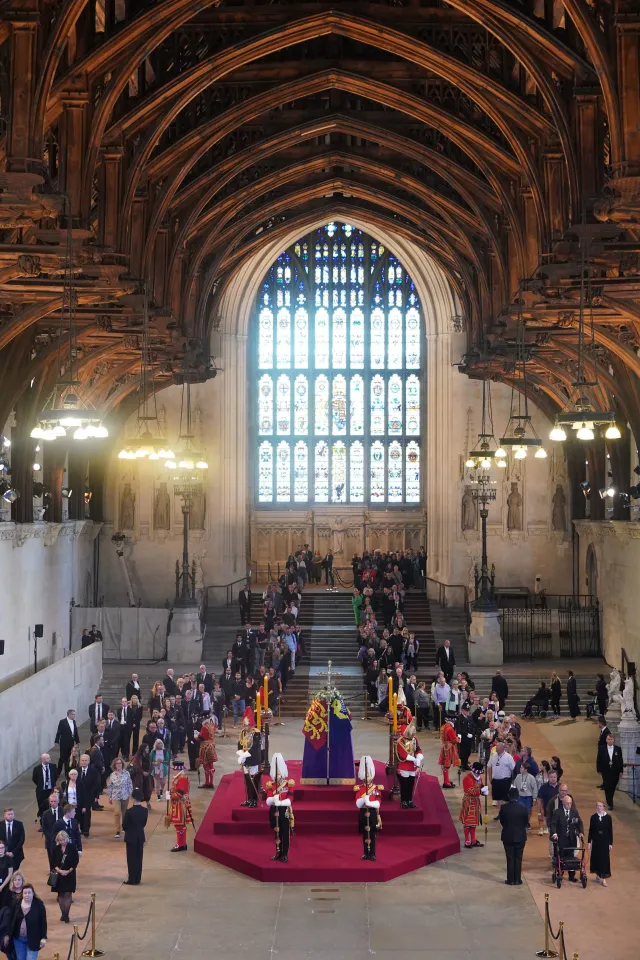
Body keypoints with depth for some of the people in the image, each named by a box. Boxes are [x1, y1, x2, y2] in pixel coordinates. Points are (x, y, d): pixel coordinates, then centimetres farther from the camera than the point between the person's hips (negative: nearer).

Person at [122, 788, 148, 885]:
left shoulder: (129, 811, -20)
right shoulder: (145, 811, -6)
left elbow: (124, 825, -11)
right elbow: (144, 823, 4)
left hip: (131, 838, -4)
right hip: (140, 837, 4)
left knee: (131, 859, 4)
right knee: (139, 859, 12)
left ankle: (132, 880, 7)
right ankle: (137, 879, 17)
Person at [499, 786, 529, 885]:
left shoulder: (504, 808, -13)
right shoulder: (523, 808, -11)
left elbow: (501, 821, -2)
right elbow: (526, 821, -1)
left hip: (508, 836, 0)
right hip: (520, 836, 0)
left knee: (510, 858, 7)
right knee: (518, 858, 9)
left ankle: (511, 880, 9)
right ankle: (517, 880, 11)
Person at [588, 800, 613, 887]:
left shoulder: (608, 817, -4)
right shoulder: (593, 817, -1)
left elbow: (610, 831, -1)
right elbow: (590, 830, 2)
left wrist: (611, 843, -2)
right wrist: (589, 842, 1)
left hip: (605, 841, -1)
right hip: (596, 841, 1)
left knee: (604, 859, -2)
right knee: (596, 858, 7)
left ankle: (604, 879, 1)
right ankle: (597, 876, 22)